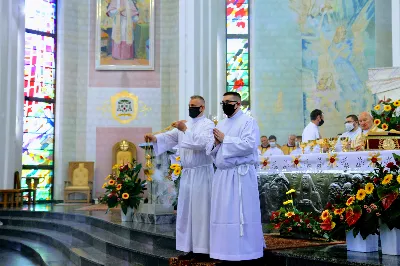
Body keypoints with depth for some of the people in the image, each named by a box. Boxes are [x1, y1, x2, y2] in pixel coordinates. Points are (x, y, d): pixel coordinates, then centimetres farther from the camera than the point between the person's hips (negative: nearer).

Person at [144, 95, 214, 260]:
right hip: (186, 173, 7)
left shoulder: (208, 124, -4)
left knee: (200, 211, -7)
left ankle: (202, 249, -1)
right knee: (185, 211, 8)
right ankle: (190, 248, 14)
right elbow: (170, 137, 4)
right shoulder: (185, 125, 16)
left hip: (201, 172, -7)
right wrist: (155, 138, -13)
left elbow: (202, 143, -21)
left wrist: (185, 130, -21)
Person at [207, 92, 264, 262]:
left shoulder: (248, 121, -3)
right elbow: (213, 152, 22)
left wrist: (225, 139, -12)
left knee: (241, 214, -6)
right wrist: (216, 144, -1)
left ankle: (244, 251, 1)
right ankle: (225, 249, 15)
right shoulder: (221, 124, 20)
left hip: (240, 175, -7)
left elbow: (249, 145, -18)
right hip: (222, 175, 7)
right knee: (223, 214, 7)